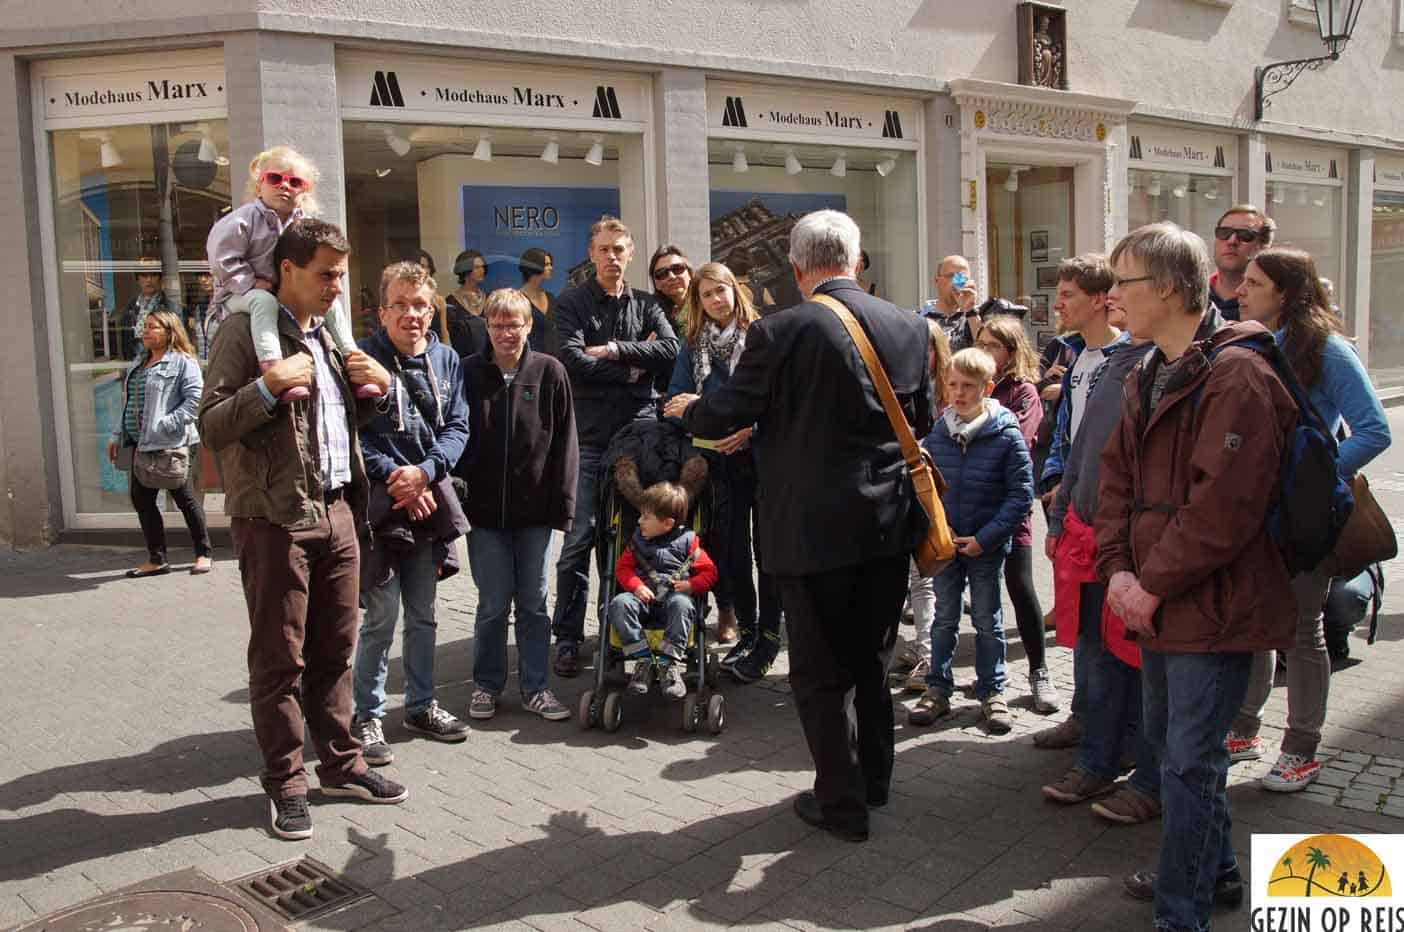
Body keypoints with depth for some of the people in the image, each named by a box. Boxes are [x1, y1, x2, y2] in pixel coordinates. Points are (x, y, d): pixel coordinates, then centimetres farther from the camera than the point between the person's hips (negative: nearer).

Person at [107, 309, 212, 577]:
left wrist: (168, 423, -23)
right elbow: (128, 405, 22)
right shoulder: (137, 364, 19)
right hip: (140, 443, 8)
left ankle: (203, 553, 14)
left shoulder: (182, 362, -6)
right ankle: (157, 559, 14)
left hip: (169, 443, -8)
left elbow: (195, 396, -17)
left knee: (184, 498, 1)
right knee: (141, 499, 6)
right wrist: (118, 436, 16)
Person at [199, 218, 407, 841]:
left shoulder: (327, 335, 17)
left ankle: (340, 765, 27)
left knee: (335, 652, 14)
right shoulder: (246, 332, -6)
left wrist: (378, 386, 7)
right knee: (279, 660, 4)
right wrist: (269, 385, -24)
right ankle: (284, 785, 16)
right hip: (275, 518, -7)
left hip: (338, 512, 7)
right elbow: (212, 428, -12)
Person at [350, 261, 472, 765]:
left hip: (429, 501, 5)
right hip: (380, 505, -5)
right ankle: (367, 717, 12)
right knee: (381, 618, -2)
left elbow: (457, 427, 3)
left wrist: (423, 471, -12)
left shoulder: (446, 359, 6)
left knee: (423, 615, 15)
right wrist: (395, 478, -15)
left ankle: (421, 705, 29)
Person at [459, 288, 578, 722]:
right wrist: (456, 494, -2)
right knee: (493, 604, 7)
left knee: (534, 603, 9)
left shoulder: (550, 372, -2)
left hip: (534, 509, 0)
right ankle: (487, 685, 24)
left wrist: (562, 501, -4)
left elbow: (565, 442, -1)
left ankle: (536, 686, 22)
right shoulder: (469, 373, 0)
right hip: (484, 508, 0)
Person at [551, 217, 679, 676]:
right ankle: (567, 636, 8)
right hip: (591, 435, -3)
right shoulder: (572, 303, 5)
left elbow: (670, 350, -4)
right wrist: (632, 369, -5)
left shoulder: (646, 305, 14)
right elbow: (573, 360, -10)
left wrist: (612, 350, -9)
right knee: (580, 537, -3)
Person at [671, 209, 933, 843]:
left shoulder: (781, 332, -15)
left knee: (822, 672, 9)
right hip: (890, 524, 6)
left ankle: (841, 802, 19)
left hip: (815, 528, -5)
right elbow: (923, 419, 11)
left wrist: (688, 409, 15)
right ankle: (873, 778, 37)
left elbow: (725, 416, -7)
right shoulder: (909, 326, 0)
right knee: (871, 660, 22)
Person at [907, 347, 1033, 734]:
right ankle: (938, 689, 23)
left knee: (987, 621, 11)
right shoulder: (936, 433, -1)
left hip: (987, 546, -3)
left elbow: (1021, 494, -10)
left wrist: (984, 538, -15)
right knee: (944, 618, 12)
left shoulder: (1007, 435, -11)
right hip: (944, 542, 3)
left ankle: (992, 693, 24)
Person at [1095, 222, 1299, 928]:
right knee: (1166, 735, 20)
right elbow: (1117, 478, 11)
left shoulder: (1237, 375, -17)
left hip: (1214, 604, -9)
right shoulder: (1145, 378, 12)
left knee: (1190, 758, -2)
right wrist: (1118, 569, -2)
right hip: (1156, 600, 9)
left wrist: (1152, 583, -17)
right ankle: (1215, 871, 40)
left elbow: (1223, 505, -23)